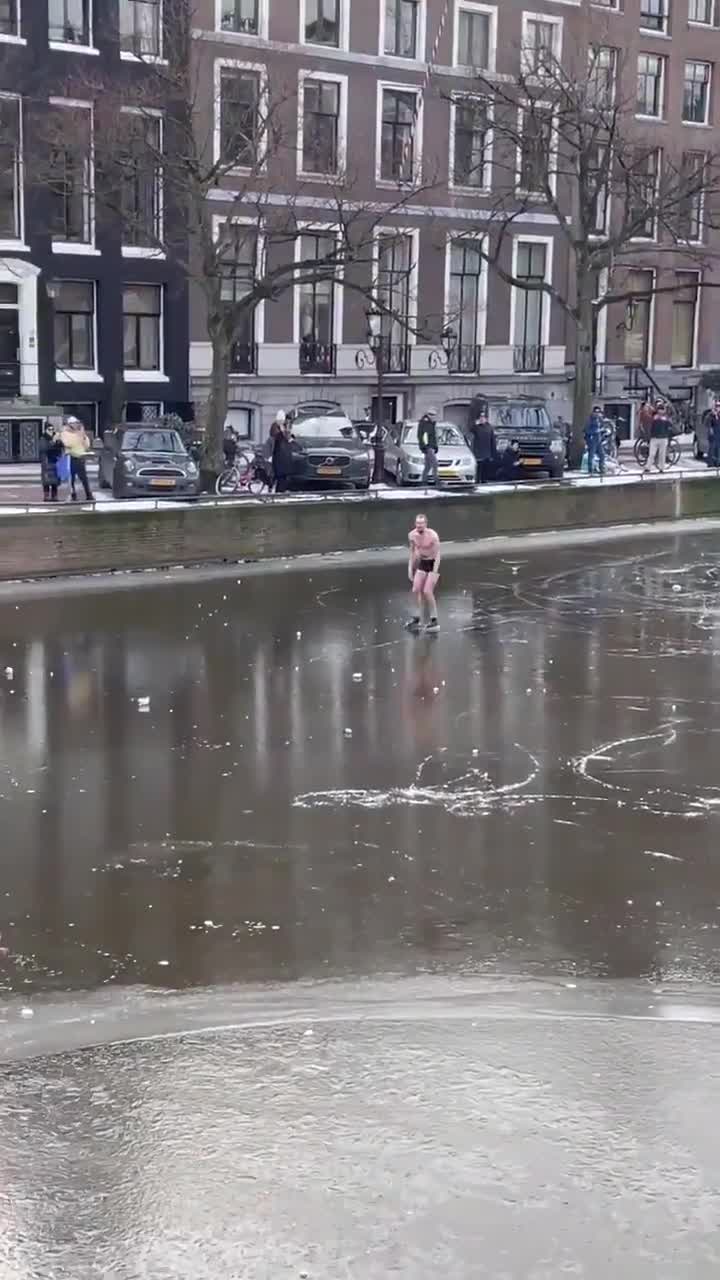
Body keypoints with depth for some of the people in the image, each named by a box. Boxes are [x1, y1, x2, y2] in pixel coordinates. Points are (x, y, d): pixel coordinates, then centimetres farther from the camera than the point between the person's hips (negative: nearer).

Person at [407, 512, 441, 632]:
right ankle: (417, 617, 12)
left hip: (433, 563, -6)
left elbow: (437, 554, -19)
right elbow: (412, 552, 9)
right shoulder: (412, 535, -6)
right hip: (422, 563, 6)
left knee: (427, 591, -14)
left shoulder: (432, 536, -23)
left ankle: (434, 620, -5)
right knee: (415, 590, -2)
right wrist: (410, 568, 6)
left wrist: (434, 572, -24)